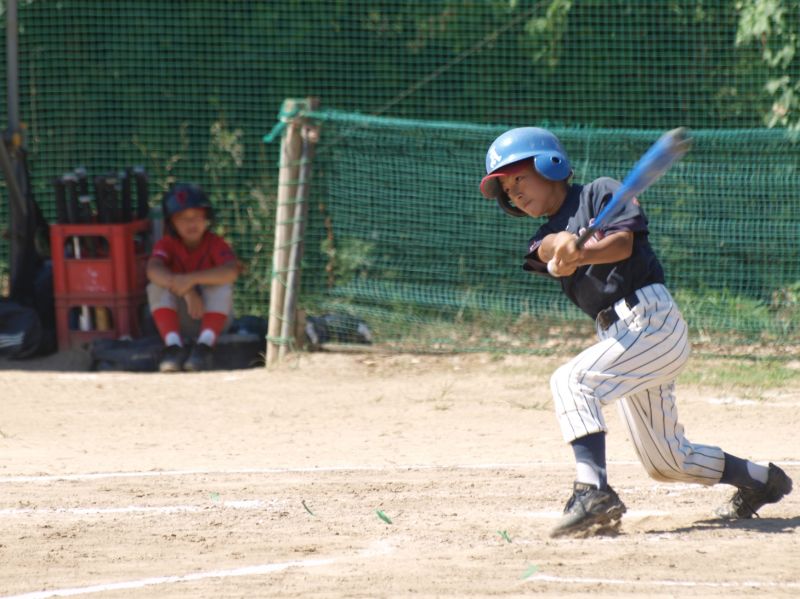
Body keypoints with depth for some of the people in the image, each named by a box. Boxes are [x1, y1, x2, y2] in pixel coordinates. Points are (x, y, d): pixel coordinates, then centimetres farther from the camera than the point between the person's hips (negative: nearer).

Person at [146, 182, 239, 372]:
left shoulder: (215, 243, -9)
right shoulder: (167, 244, -6)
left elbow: (231, 271, -31)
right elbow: (153, 270, -28)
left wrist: (191, 279, -43)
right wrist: (187, 292, -43)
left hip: (214, 315, -1)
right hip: (179, 318, 1)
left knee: (222, 286, -28)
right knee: (157, 287, -24)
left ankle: (205, 345, -37)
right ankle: (173, 346, -36)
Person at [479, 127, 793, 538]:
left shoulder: (599, 192, 3)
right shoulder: (546, 238, 18)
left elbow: (622, 242, -13)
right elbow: (549, 247, -7)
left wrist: (580, 255, -32)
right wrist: (561, 245, -31)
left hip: (653, 319, -8)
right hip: (617, 332, 8)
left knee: (571, 381, -27)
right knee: (666, 462, 13)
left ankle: (593, 490, -42)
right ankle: (761, 480, 34)